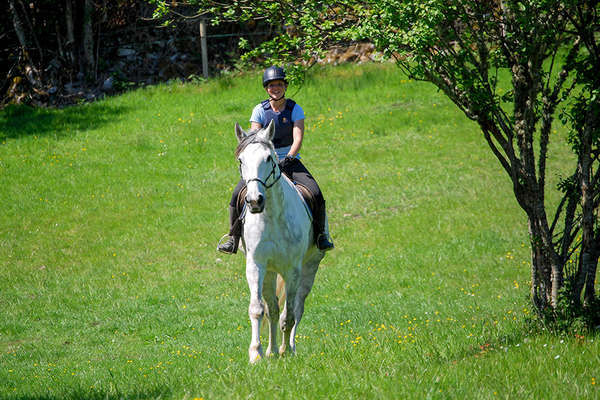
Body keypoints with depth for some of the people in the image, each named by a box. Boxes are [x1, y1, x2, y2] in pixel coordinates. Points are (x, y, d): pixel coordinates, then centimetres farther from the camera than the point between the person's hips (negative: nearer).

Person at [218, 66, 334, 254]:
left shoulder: (295, 109, -2)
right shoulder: (260, 111, 0)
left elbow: (298, 139, -12)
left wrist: (288, 159, -29)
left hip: (290, 161, 0)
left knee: (316, 194, -23)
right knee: (238, 194, -21)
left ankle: (321, 234, -2)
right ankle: (233, 238, -6)